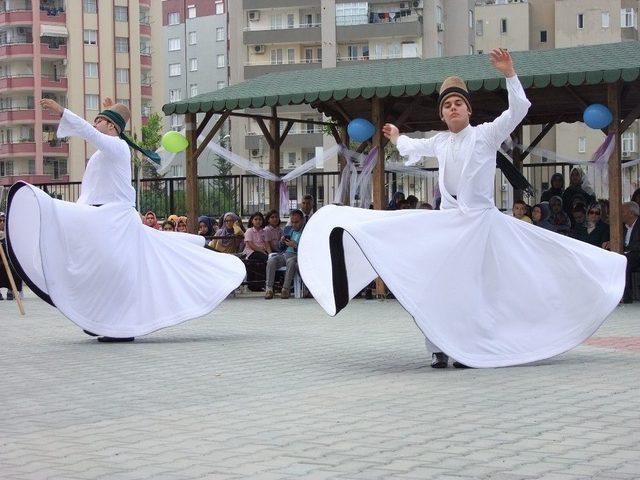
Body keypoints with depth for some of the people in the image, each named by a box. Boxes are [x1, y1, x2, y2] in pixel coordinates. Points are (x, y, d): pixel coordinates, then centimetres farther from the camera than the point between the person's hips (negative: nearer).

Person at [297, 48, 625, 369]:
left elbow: (518, 111, -13)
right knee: (436, 282, -3)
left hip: (479, 219, -4)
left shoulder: (486, 134, -1)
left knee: (472, 284, -5)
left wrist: (509, 75, -23)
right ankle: (440, 348, 2)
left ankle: (469, 349, 2)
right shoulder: (440, 142, 13)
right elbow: (415, 147, 36)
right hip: (447, 219, 5)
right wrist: (397, 139, 55)